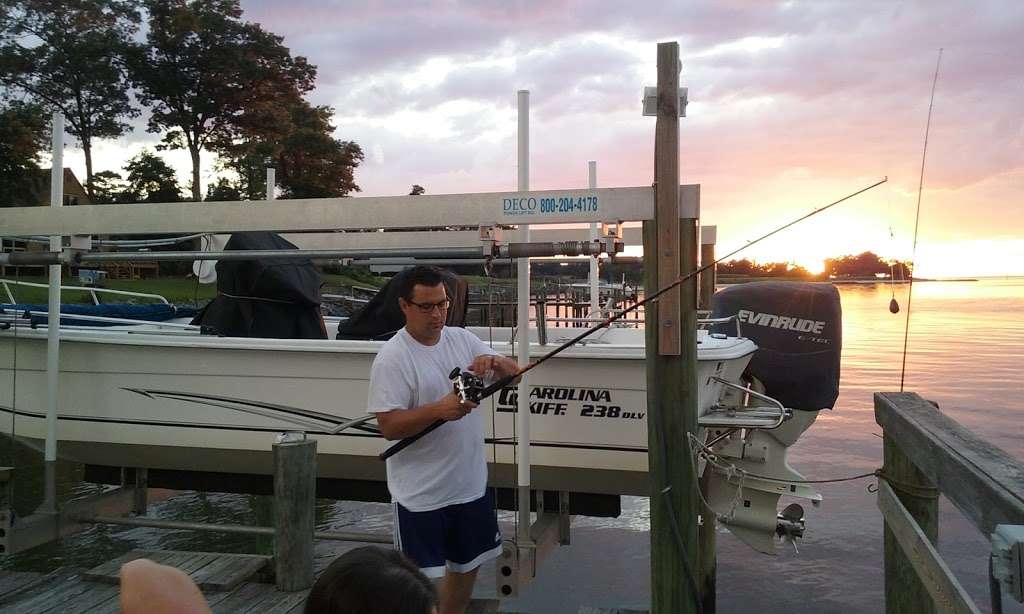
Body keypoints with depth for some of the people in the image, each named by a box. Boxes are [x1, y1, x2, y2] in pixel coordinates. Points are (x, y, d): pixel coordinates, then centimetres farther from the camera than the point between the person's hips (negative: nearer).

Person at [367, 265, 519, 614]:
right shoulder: (392, 358, -15)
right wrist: (439, 409, -34)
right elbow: (389, 426, -20)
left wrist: (494, 361, -18)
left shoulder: (462, 339, 3)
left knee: (466, 565, 22)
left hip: (471, 484, 7)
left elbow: (513, 373, 4)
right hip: (421, 494, -6)